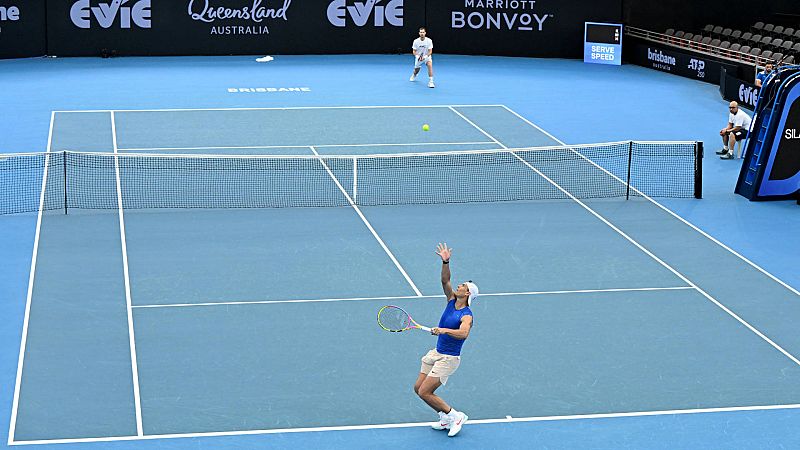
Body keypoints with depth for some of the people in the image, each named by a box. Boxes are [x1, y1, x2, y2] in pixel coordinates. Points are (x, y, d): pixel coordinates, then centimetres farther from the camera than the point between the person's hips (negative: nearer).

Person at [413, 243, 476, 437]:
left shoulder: (466, 315, -19)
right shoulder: (451, 300, 3)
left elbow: (463, 333, -37)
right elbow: (445, 280, -7)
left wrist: (444, 330, -48)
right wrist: (445, 262, -20)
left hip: (449, 359, -8)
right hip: (436, 353, 8)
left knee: (424, 392, -12)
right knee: (418, 388, 9)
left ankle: (455, 416, 3)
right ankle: (446, 418, 20)